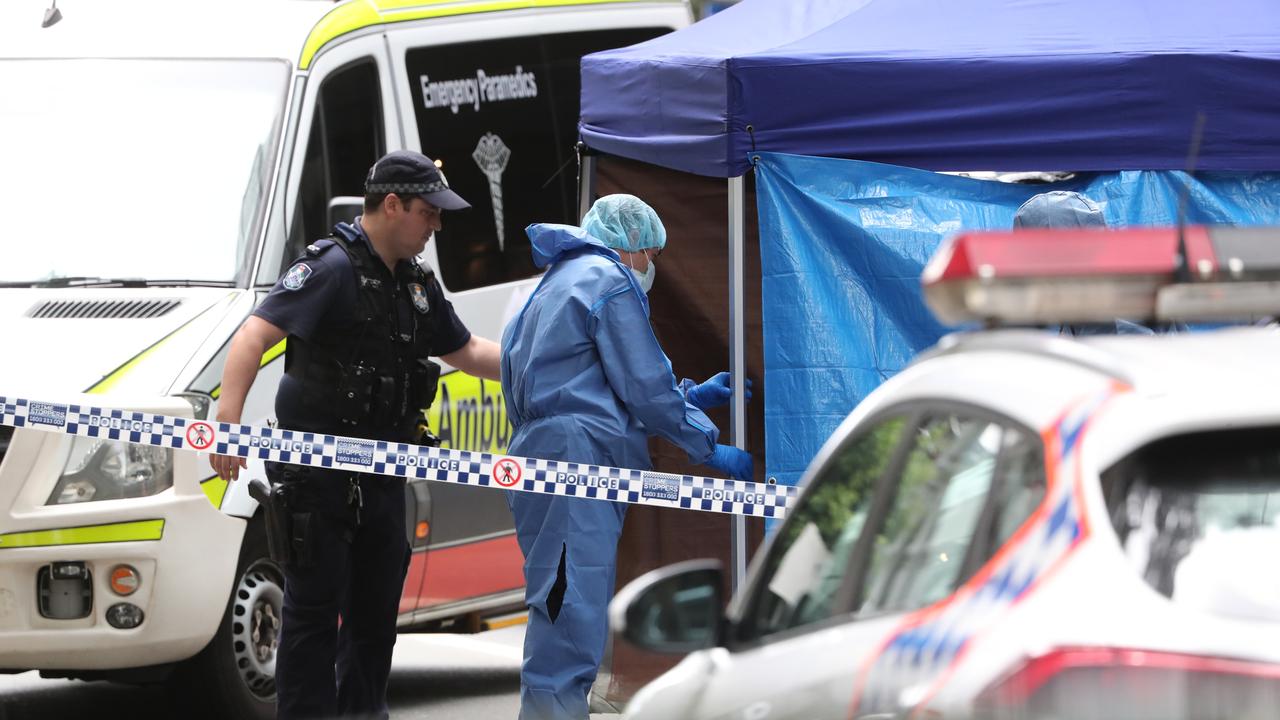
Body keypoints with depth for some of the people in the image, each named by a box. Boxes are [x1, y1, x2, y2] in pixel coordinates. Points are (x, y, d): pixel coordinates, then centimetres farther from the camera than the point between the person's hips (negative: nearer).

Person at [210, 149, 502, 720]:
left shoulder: (415, 284, 14)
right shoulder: (332, 267, -14)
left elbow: (466, 352, 28)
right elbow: (254, 336, -23)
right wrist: (228, 419, -37)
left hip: (381, 476, 8)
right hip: (319, 474, -8)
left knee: (376, 609, 14)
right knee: (315, 609, -6)